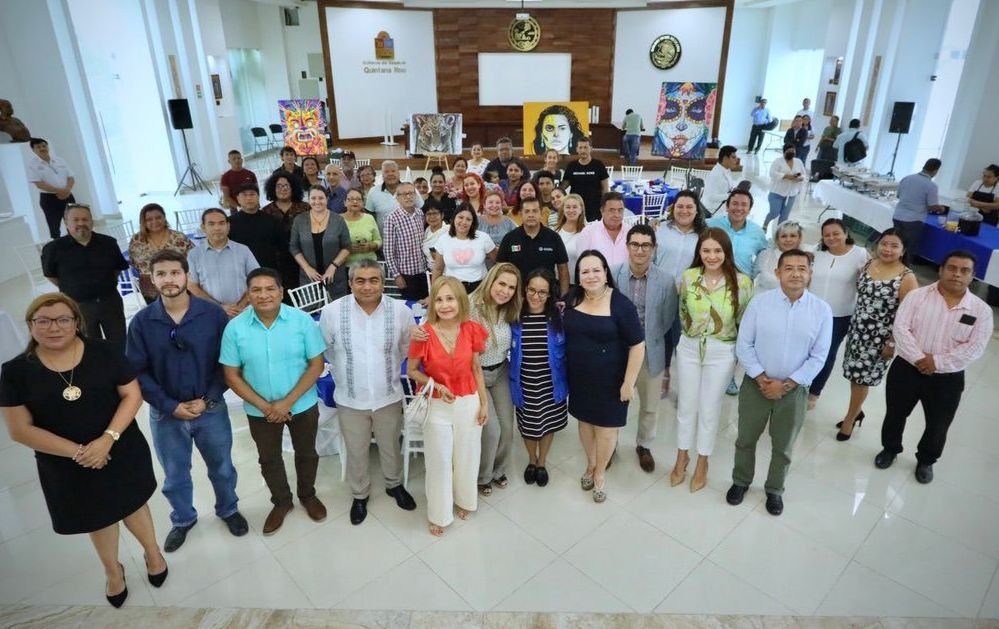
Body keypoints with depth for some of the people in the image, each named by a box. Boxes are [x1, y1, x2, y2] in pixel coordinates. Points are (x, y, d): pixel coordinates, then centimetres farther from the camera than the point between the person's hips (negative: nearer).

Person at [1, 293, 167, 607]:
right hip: (66, 466, 1)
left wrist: (108, 439, -23)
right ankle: (113, 570, 48)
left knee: (132, 504, 18)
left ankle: (152, 552, 47)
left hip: (122, 453, -1)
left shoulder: (104, 352, -12)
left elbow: (132, 395, -10)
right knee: (97, 515, 21)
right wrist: (77, 452, -19)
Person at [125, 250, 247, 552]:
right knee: (175, 476, 21)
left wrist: (208, 400, -15)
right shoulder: (142, 322, -11)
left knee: (222, 468, 19)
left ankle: (228, 510, 47)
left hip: (212, 410, -1)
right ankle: (183, 520, 47)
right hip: (165, 414, 1)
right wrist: (170, 405, -13)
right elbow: (137, 371, -7)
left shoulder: (213, 314, -13)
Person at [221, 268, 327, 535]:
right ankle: (281, 502, 46)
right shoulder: (235, 328, -13)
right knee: (269, 459, 20)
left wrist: (288, 402, -19)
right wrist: (264, 406, -16)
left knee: (306, 453, 20)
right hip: (259, 410, 1)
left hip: (302, 405, -1)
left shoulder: (303, 321, -17)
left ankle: (307, 495, 47)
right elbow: (232, 376, -8)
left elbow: (316, 365, -13)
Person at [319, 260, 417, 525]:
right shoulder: (332, 311, -17)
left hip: (388, 396, 1)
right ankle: (359, 495, 43)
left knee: (390, 447, 22)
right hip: (350, 398, 0)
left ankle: (394, 485, 48)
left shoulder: (400, 311, -16)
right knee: (356, 452, 18)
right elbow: (327, 349, 2)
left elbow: (407, 347, 3)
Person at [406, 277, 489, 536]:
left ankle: (464, 500, 46)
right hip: (437, 407, -2)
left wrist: (484, 403, 2)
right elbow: (411, 371, -5)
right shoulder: (424, 334, -18)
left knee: (467, 456, 19)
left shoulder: (471, 330, -10)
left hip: (468, 403, 2)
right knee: (439, 461, 12)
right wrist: (436, 386, -20)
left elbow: (477, 369, 1)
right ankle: (439, 514, 34)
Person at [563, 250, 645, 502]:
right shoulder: (572, 299, -4)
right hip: (579, 376, 4)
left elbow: (637, 346, -15)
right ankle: (590, 464, 44)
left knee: (605, 427, 10)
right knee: (585, 421, 19)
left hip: (609, 379, -4)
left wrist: (628, 382, -15)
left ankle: (599, 474, 33)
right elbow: (563, 333, 10)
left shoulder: (620, 304, -18)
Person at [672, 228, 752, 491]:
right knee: (686, 406, 14)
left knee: (709, 409, 11)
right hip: (689, 348, 2)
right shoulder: (688, 277, -8)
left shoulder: (742, 282, -14)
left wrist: (741, 352, 4)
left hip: (722, 353, -2)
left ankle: (702, 464, 31)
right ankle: (682, 458, 34)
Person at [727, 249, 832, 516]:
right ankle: (740, 481, 41)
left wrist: (786, 385, -13)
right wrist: (762, 379, -15)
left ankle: (774, 490, 42)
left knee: (783, 447, 18)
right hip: (755, 384, 0)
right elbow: (744, 345, -8)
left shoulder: (822, 310, -9)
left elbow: (818, 357, -7)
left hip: (794, 390, 1)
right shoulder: (759, 302, -12)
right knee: (746, 439, 16)